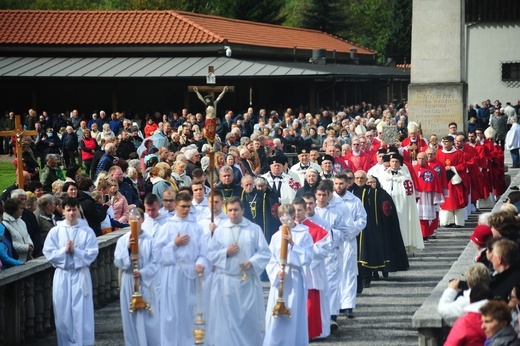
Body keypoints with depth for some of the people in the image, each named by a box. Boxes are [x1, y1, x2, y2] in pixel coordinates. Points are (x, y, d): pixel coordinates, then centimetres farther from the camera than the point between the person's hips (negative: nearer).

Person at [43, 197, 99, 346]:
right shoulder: (55, 231, 1)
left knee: (81, 313, -1)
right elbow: (49, 254, -3)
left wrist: (75, 250, -17)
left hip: (80, 275, -1)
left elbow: (92, 254, -6)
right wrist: (64, 250, -16)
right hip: (62, 275, 1)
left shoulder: (87, 231, -2)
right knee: (63, 314, 5)